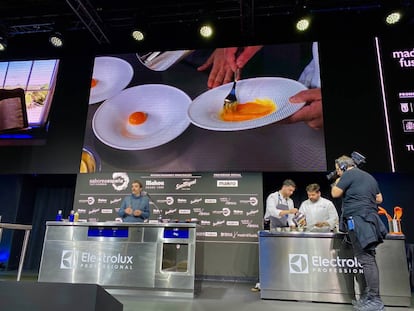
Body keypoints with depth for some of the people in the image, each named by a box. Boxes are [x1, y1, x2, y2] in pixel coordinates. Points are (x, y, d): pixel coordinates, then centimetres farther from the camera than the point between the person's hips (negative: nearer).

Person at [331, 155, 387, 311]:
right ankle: (367, 297, 15)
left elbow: (335, 193, -9)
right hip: (371, 220, 9)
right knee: (368, 259, 9)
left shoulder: (349, 174, -5)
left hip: (358, 221, -9)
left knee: (366, 260, -9)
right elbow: (379, 199, 23)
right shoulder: (369, 176, 21)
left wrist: (337, 182, 8)